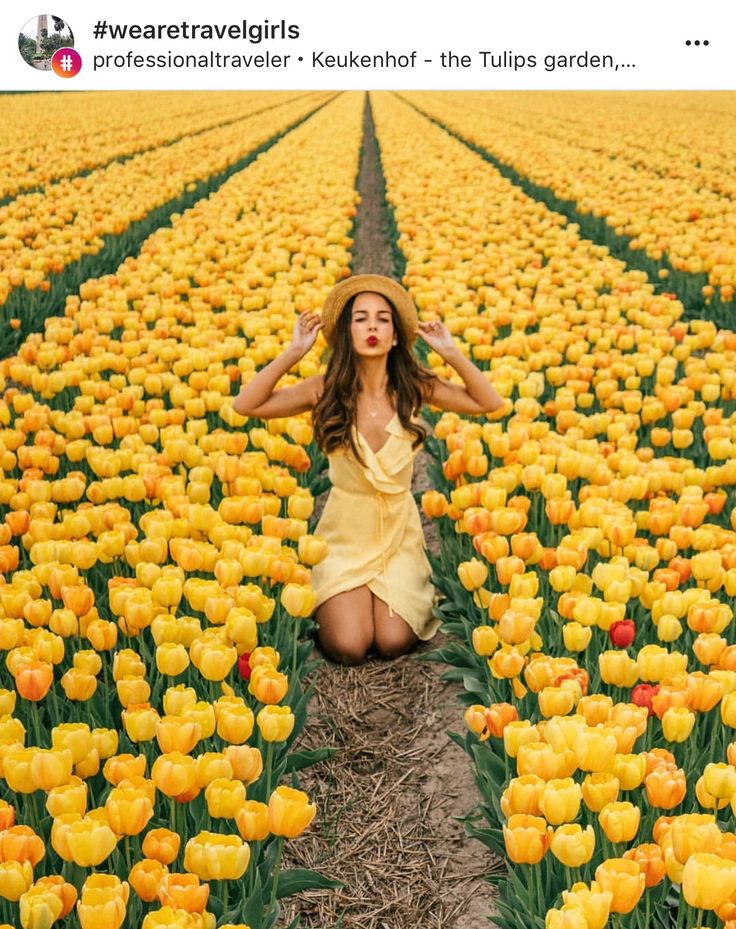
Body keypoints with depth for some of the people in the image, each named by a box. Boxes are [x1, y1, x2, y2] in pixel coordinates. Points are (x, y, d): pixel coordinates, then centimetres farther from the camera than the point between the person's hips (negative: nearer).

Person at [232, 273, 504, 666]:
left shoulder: (414, 388, -7)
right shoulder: (326, 390, -11)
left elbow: (489, 403, -8)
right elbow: (245, 405, -17)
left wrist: (451, 352, -17)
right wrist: (294, 352, -22)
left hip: (399, 532, 1)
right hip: (344, 532, -1)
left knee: (393, 643, -14)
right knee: (347, 648, -15)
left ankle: (412, 589, 20)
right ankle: (332, 598, 19)